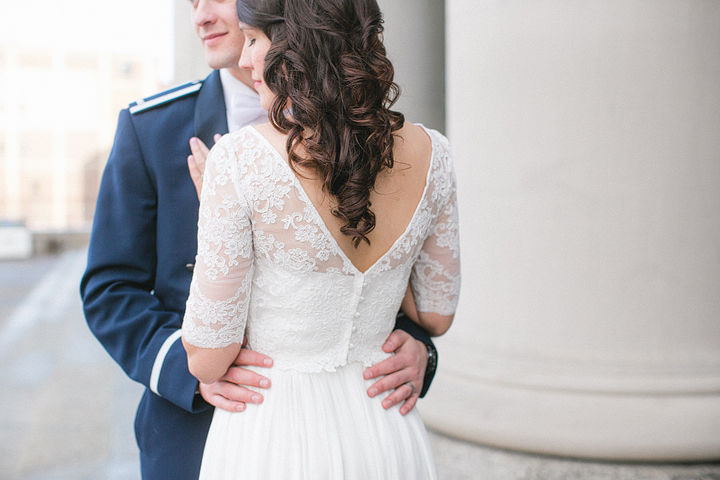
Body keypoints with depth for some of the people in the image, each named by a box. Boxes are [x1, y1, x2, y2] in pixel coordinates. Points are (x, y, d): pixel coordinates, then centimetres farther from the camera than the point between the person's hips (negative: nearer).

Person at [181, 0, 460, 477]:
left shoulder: (241, 157, -19)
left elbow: (208, 358, -13)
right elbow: (437, 315, 6)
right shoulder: (430, 152, -6)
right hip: (388, 440, 4)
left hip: (270, 439, -3)